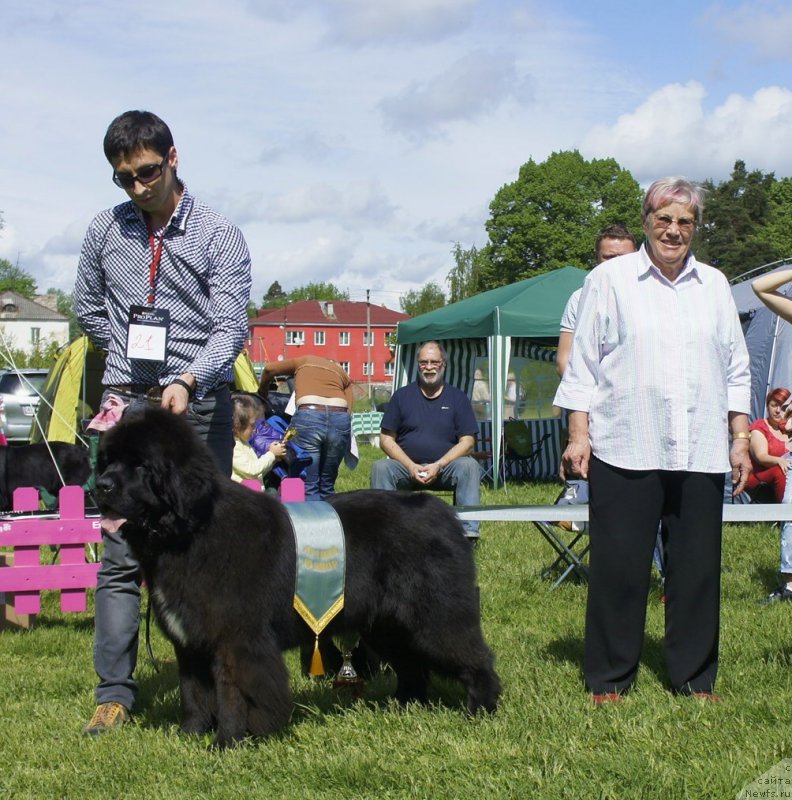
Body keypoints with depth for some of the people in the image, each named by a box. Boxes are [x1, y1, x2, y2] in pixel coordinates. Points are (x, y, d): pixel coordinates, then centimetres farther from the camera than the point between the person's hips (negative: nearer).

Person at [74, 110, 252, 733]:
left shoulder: (218, 235, -2)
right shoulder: (105, 232, 8)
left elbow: (231, 326, -12)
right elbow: (89, 309, 23)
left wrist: (187, 381, -28)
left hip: (200, 404, -2)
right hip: (128, 402, 2)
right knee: (121, 551, -3)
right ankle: (115, 692, -1)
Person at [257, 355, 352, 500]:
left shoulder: (303, 361, 27)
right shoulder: (343, 375, 31)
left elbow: (269, 369, 15)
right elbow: (348, 408, 18)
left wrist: (261, 395, 30)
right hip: (340, 419, 3)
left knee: (309, 487, 2)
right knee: (327, 487, 15)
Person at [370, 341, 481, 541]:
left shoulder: (458, 397, 9)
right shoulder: (402, 395, 10)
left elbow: (467, 441, 2)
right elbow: (386, 439, 5)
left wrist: (438, 465, -13)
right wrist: (411, 466, -11)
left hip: (445, 467, 0)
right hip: (407, 466, 0)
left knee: (469, 466, -31)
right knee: (381, 468, -29)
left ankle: (468, 531, -34)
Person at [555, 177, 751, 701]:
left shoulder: (715, 285, 15)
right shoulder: (609, 280, 5)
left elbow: (736, 369, 18)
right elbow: (583, 364, 4)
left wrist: (741, 437, 11)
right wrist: (579, 435, -3)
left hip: (700, 454, 3)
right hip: (625, 451, -3)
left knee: (698, 568, 6)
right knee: (618, 568, -1)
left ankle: (695, 678, 17)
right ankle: (610, 678, 11)